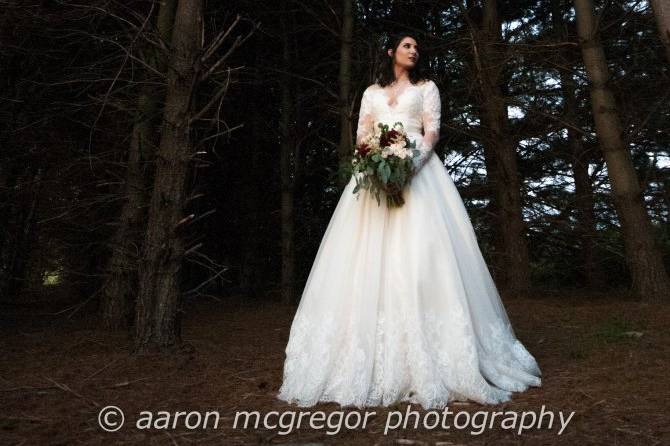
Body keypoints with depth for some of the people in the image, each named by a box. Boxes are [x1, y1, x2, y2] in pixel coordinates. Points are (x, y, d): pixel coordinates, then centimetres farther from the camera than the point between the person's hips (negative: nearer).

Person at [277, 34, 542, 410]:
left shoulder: (427, 88, 18)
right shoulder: (372, 92, 24)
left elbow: (433, 131, 4)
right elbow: (362, 135, 14)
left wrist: (412, 160, -16)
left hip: (417, 168, -2)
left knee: (420, 252, -15)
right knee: (368, 256, -8)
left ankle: (428, 364, -14)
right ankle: (370, 363, -5)